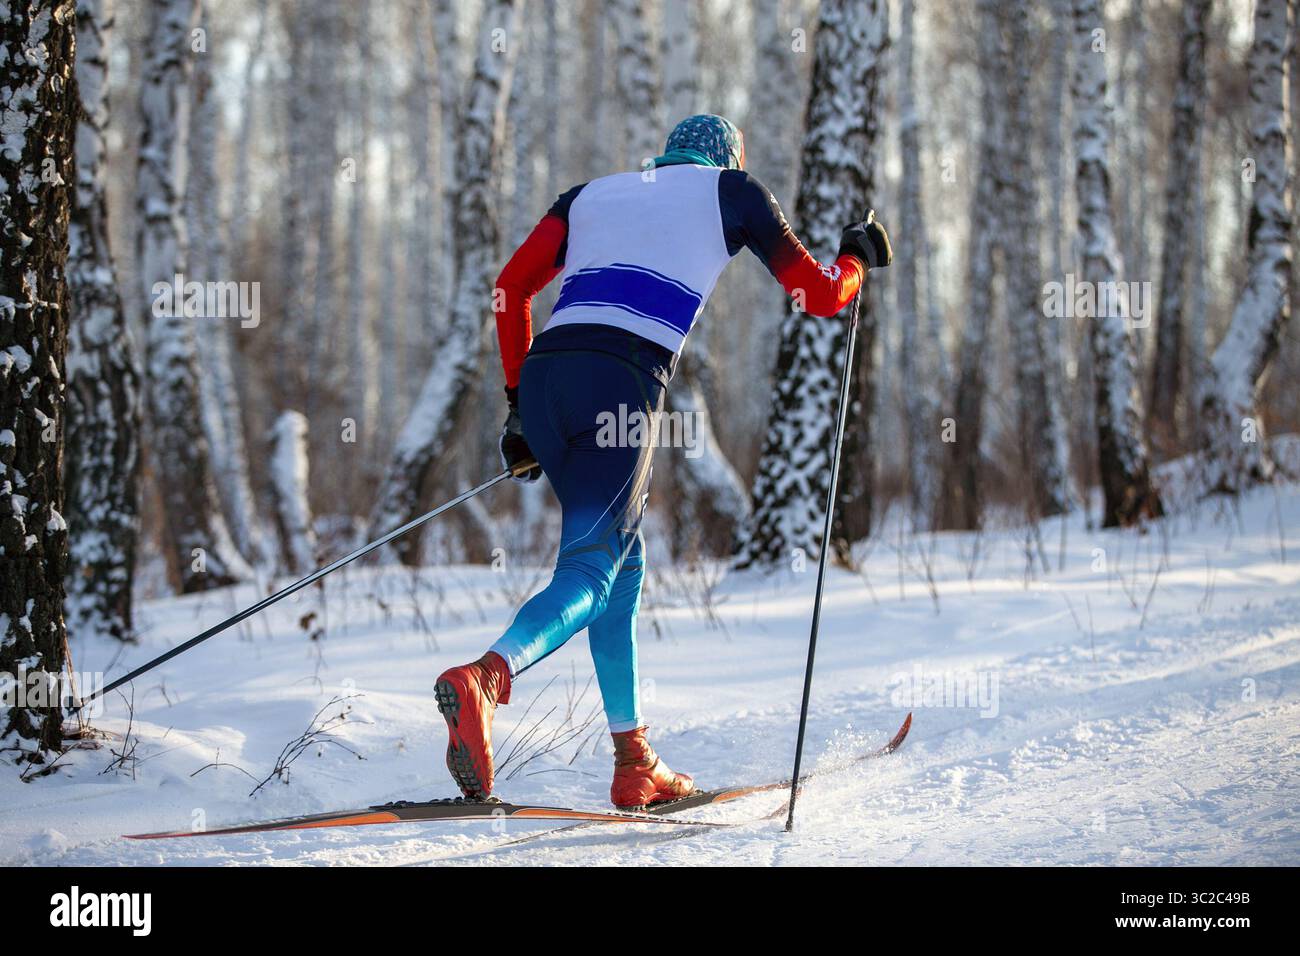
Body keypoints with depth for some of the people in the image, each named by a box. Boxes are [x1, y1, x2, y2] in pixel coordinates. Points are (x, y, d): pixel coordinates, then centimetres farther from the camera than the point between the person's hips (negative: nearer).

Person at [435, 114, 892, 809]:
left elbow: (512, 286, 19)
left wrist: (520, 403, 23)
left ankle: (634, 762, 16)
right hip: (622, 380, -5)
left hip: (544, 370, 5)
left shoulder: (594, 192, 30)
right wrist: (857, 256, 45)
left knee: (623, 563, 19)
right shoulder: (732, 191, 21)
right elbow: (820, 295, 24)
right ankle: (486, 676, -40)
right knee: (589, 571, -10)